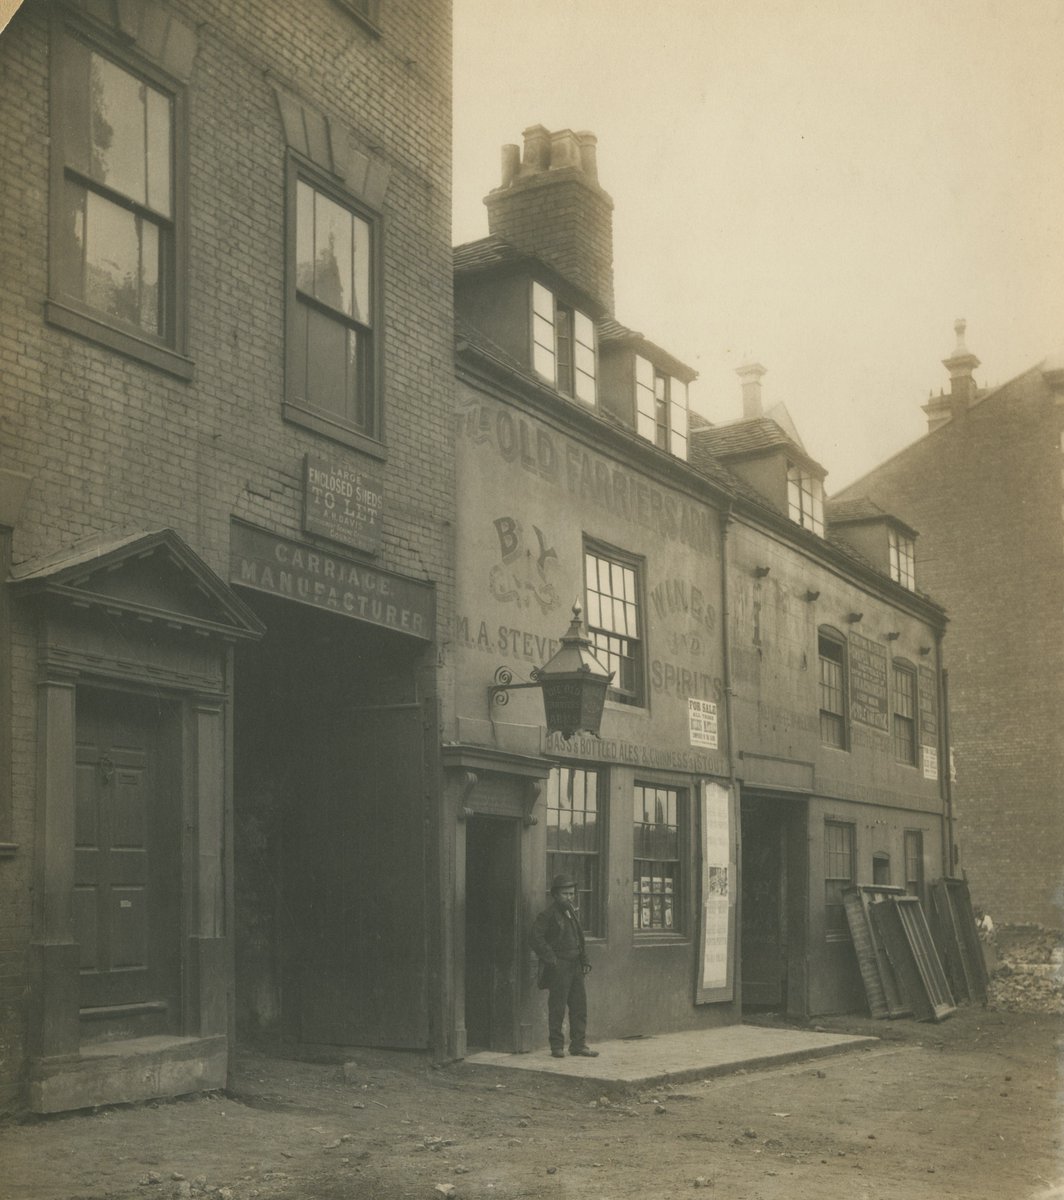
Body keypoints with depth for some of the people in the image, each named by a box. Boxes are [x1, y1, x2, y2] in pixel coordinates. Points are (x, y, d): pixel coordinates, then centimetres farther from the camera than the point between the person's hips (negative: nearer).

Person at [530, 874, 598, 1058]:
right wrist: (552, 959, -17)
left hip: (575, 967, 7)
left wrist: (585, 961, 13)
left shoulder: (572, 913, 17)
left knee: (580, 1005, 6)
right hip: (559, 968, -7)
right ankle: (557, 1046, 6)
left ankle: (578, 1044, 12)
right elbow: (537, 938, -15)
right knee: (557, 1008, -2)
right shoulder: (548, 915, -8)